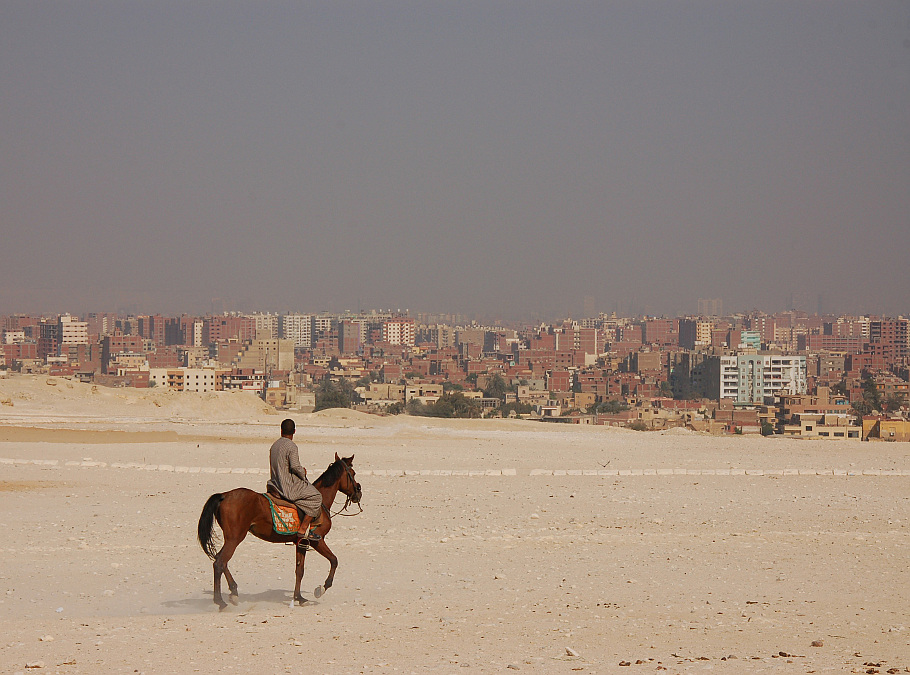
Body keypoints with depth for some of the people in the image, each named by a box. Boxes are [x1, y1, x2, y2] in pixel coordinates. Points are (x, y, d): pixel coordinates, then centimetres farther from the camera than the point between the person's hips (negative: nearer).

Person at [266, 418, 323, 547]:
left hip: (276, 484, 9)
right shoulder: (291, 446, -15)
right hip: (290, 486, -9)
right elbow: (295, 466, -24)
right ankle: (303, 529, -8)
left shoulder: (274, 446, 11)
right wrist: (303, 473, -2)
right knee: (316, 498, -2)